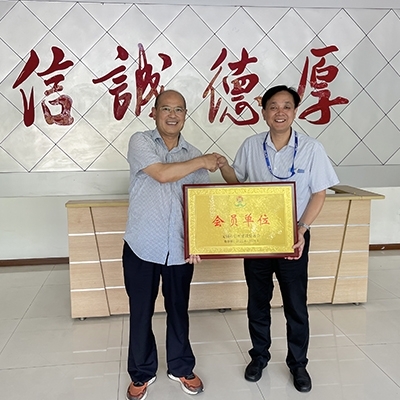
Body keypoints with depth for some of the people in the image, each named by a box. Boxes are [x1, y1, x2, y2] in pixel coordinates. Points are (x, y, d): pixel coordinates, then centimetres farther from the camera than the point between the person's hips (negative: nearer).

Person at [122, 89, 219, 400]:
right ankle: (142, 373, 31)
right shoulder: (140, 142, -4)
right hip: (142, 246, -2)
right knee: (141, 312, 11)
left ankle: (181, 368, 36)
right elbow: (162, 173, -20)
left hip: (180, 249, 3)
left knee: (178, 310, 16)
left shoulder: (194, 156, 5)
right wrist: (203, 162, -10)